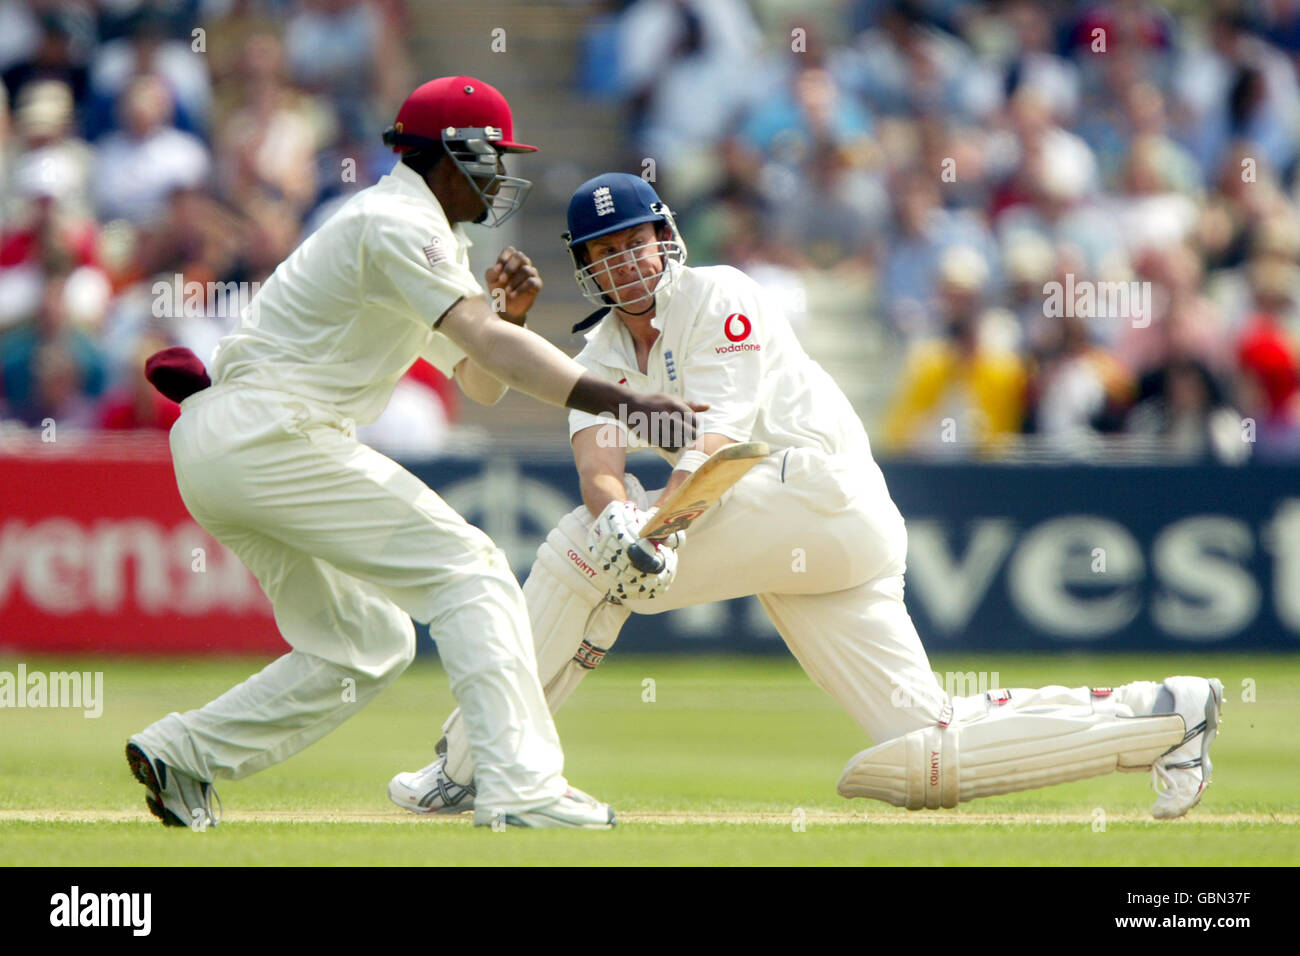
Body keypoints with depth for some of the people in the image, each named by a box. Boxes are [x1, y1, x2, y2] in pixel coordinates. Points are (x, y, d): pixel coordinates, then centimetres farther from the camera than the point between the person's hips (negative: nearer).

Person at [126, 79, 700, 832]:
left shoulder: (430, 236, 23)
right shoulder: (399, 222, -10)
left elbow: (480, 380, 24)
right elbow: (484, 343, -25)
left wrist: (509, 312, 3)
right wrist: (622, 403, -34)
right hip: (272, 432, -10)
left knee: (368, 642, 14)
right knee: (469, 571, -12)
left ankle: (182, 753, 10)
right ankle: (523, 787, -21)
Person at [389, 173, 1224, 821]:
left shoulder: (719, 297, -1)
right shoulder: (601, 358, 19)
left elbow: (716, 437, -16)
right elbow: (599, 464, -3)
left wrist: (659, 523, -33)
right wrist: (617, 510, -27)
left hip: (824, 489, -8)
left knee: (582, 548, -16)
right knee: (924, 758, 0)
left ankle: (470, 765, -12)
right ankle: (1159, 718, 4)